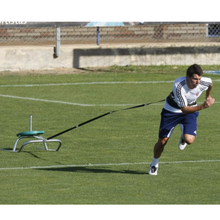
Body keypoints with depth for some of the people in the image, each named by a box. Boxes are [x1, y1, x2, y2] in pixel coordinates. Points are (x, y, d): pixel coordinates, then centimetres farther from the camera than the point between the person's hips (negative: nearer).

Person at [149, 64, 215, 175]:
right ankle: (154, 164, 31)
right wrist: (202, 107, -49)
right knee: (162, 141, 1)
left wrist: (208, 96, 22)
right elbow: (184, 109, -37)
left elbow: (210, 83, 4)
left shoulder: (204, 82, -25)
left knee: (189, 140, -22)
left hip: (191, 110, 2)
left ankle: (183, 137, 18)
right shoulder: (178, 86, -38)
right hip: (171, 110, -2)